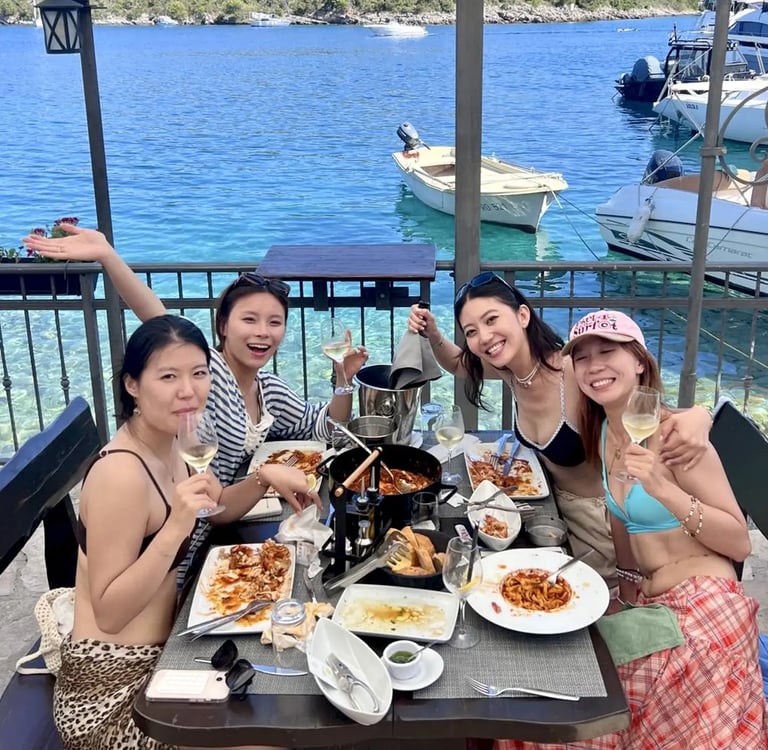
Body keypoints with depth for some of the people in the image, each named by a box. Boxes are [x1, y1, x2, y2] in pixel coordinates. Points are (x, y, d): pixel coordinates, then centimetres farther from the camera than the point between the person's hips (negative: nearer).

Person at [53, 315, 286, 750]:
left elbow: (216, 512, 16)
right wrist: (175, 529, -33)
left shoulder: (167, 444, 1)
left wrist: (265, 477, -2)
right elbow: (109, 614, -23)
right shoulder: (122, 472, -25)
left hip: (155, 657, 9)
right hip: (112, 691, -8)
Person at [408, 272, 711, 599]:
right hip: (559, 503, 6)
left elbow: (657, 415, -33)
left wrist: (694, 417, -56)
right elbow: (458, 364, 9)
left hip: (605, 513, -6)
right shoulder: (511, 366, -13)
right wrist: (432, 334, -10)